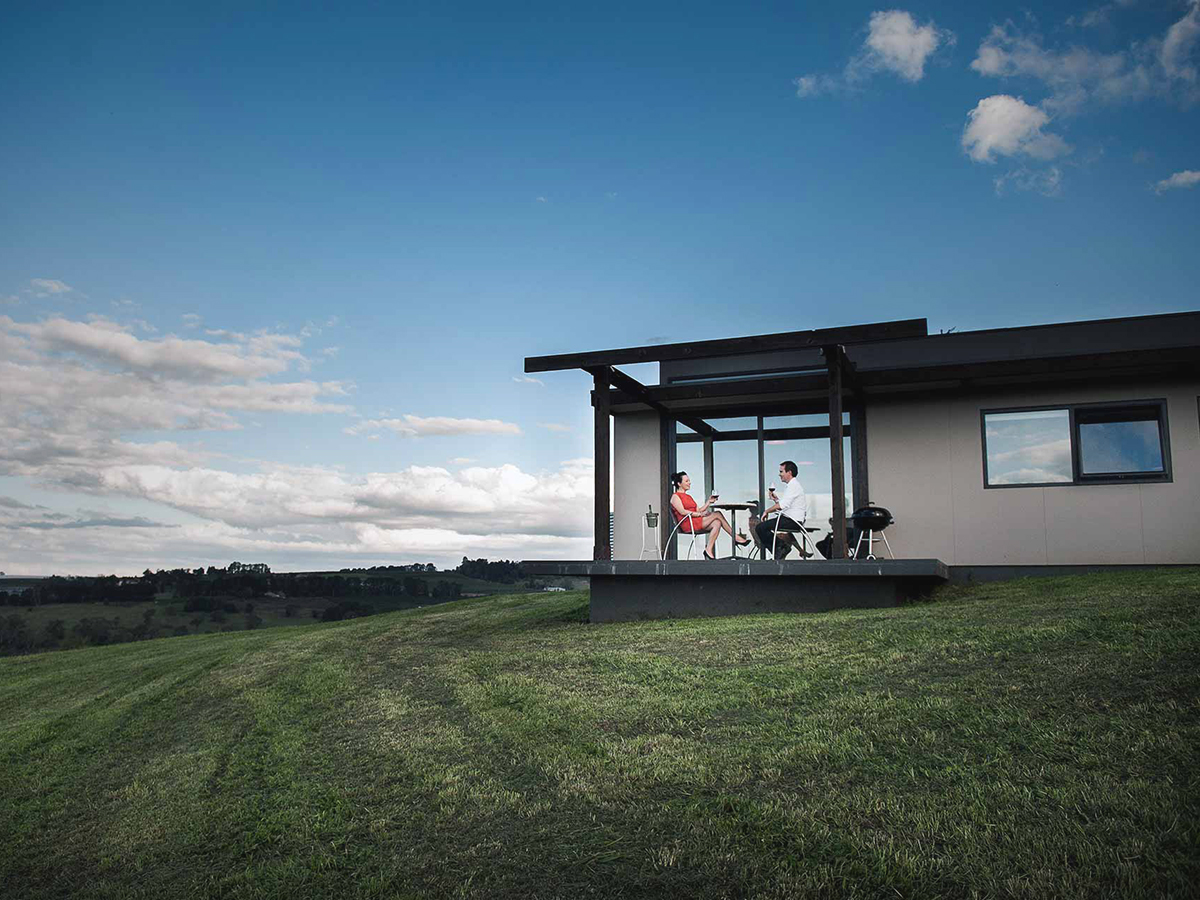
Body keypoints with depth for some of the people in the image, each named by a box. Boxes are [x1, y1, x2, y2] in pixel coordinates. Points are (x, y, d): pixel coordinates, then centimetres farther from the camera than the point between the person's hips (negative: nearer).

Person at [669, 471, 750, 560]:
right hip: (688, 525, -9)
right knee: (717, 514, -15)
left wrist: (709, 501, 7)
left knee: (717, 523, -18)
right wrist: (699, 514, -16)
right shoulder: (675, 497, 2)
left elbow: (698, 510, 18)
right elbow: (682, 512, -13)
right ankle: (736, 537, -10)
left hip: (697, 521, 9)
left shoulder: (688, 496, 27)